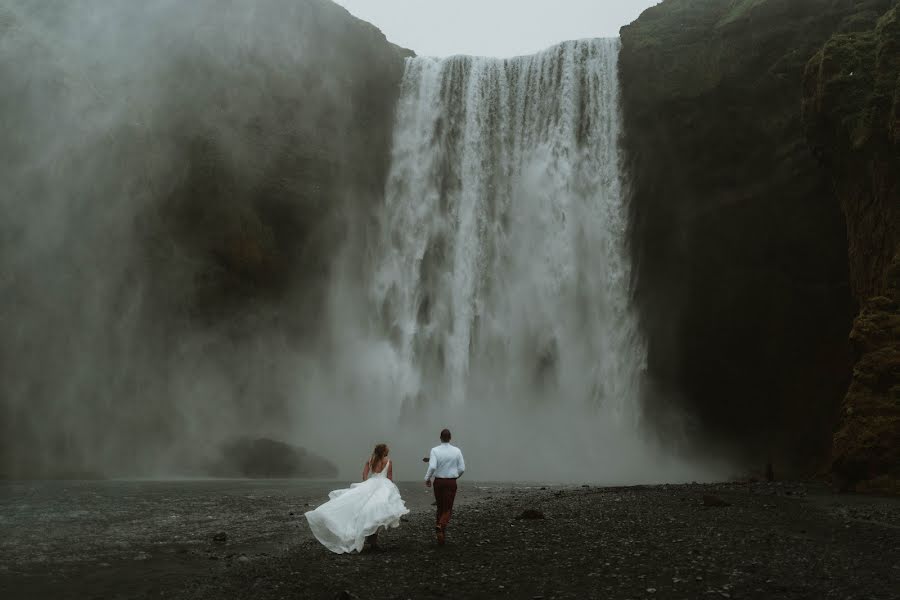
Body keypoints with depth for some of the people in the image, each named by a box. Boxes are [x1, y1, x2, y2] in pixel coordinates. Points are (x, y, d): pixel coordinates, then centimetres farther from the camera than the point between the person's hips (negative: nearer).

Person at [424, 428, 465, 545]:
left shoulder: (435, 450, -8)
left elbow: (432, 467, -20)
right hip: (451, 482, -1)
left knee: (440, 507, 17)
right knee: (447, 509, 4)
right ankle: (441, 526, -24)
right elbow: (462, 468, -2)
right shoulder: (457, 451, -3)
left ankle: (442, 534, 22)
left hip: (438, 481, 1)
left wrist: (427, 478, -4)